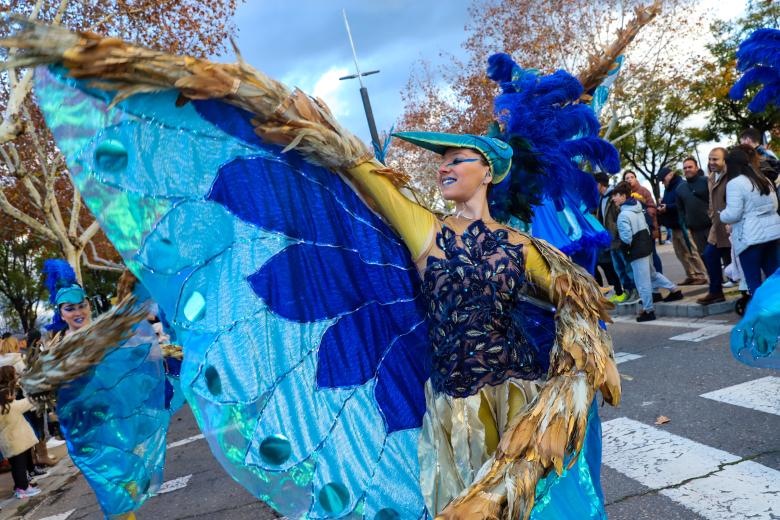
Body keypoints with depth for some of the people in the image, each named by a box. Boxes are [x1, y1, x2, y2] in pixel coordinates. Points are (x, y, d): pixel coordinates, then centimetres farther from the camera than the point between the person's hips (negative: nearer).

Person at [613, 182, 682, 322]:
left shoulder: (623, 215, -21)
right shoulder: (637, 208, 8)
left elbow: (626, 238, -23)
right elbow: (646, 228, 15)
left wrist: (626, 248, -5)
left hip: (637, 251, -9)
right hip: (646, 246, 9)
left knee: (643, 282, 1)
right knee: (652, 274, 28)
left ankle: (648, 310, 10)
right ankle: (675, 290, 38)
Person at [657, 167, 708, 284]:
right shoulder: (668, 189, 17)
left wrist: (667, 207, -22)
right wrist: (662, 205, 2)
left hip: (683, 224, -10)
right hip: (674, 225, 10)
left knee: (691, 252, -6)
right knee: (681, 253, 12)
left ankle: (701, 276, 0)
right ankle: (691, 276, 19)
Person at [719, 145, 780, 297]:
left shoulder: (734, 183, -11)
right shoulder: (764, 180, 16)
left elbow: (732, 214, -15)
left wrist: (722, 215, 5)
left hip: (750, 237, -8)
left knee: (754, 281, -1)